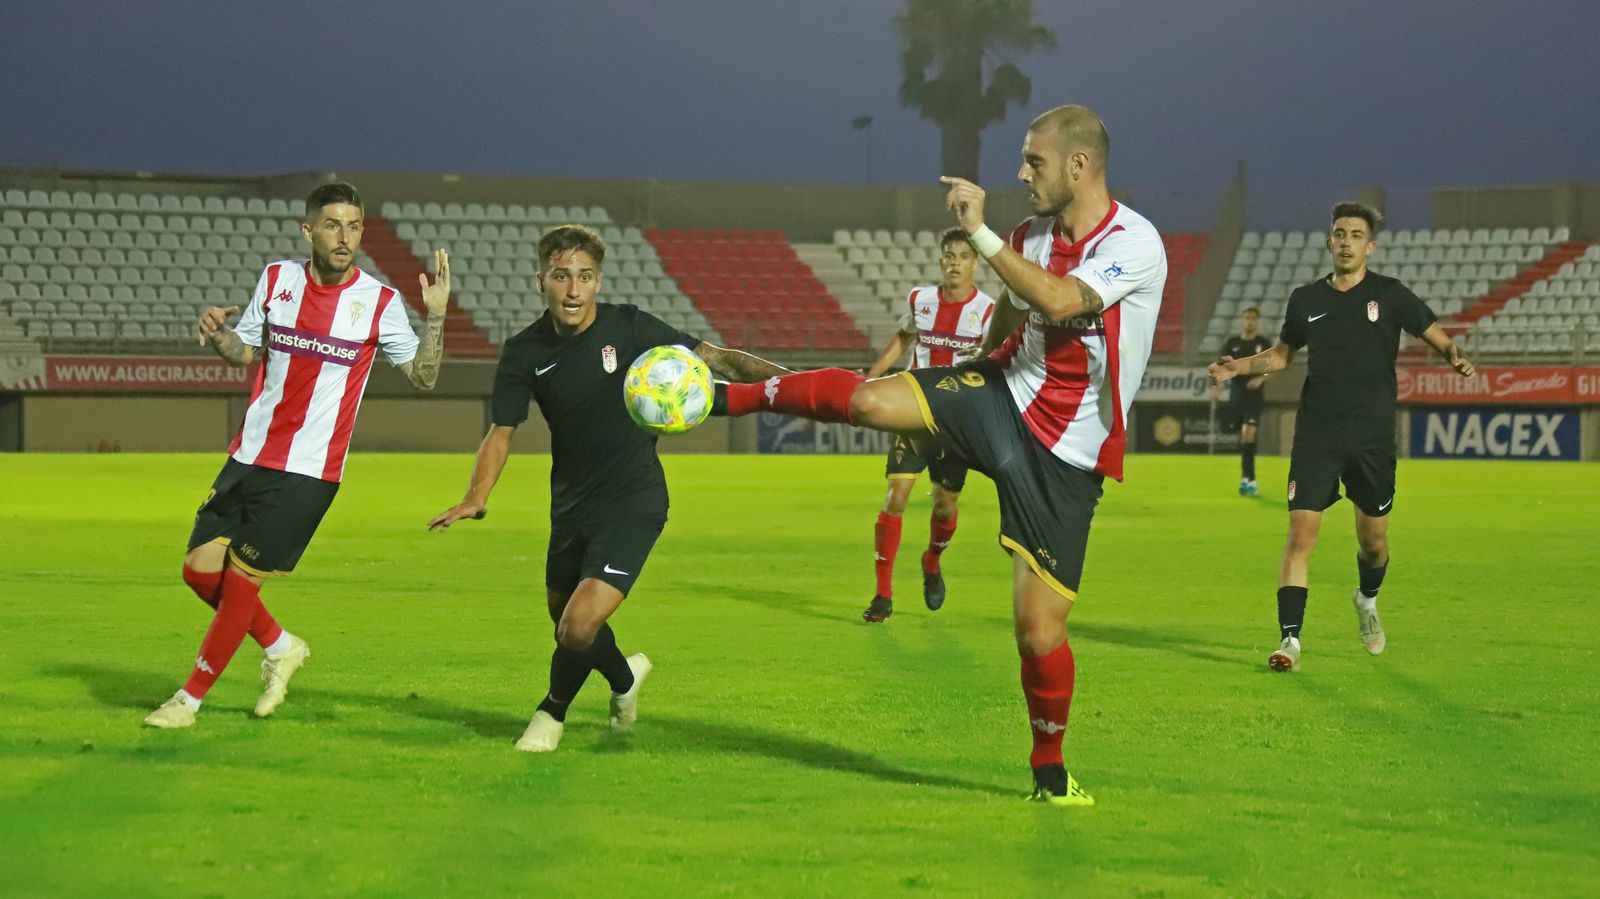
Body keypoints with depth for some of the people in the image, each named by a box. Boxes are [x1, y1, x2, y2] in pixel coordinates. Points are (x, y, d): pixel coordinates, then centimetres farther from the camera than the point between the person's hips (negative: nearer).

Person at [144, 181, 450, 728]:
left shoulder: (379, 302, -6)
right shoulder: (276, 280, 4)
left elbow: (423, 376, -3)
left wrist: (435, 317, -17)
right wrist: (216, 335, -5)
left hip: (309, 472, -4)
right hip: (249, 457, 5)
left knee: (241, 580, -5)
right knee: (201, 569, 1)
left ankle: (190, 700, 11)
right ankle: (280, 648, 26)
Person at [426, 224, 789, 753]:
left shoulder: (628, 328, -13)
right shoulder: (525, 352, -6)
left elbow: (714, 358, -10)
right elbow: (501, 430, -2)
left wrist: (784, 379, -25)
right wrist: (476, 499, -18)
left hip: (633, 502, -5)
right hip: (571, 505, 5)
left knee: (580, 626, -17)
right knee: (562, 620, 19)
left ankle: (554, 711, 14)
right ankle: (624, 676, 52)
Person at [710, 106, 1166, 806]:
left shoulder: (1134, 244, -16)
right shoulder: (1030, 236, 5)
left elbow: (1059, 302, -32)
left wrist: (979, 232, -30)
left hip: (1063, 462, -4)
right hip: (1002, 401, 4)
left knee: (1040, 631, -7)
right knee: (867, 400, -24)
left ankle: (1050, 772, 16)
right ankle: (729, 398, -2)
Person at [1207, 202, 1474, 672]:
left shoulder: (1389, 294, 1)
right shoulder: (1306, 299, 8)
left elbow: (1437, 337, 6)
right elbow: (1281, 354, 22)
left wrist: (1455, 356, -15)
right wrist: (1238, 366, 7)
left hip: (1373, 438, -1)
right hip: (1316, 435, 1)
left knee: (1374, 539, 9)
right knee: (1301, 532, -12)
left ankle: (1367, 598, 43)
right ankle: (1290, 640, -13)